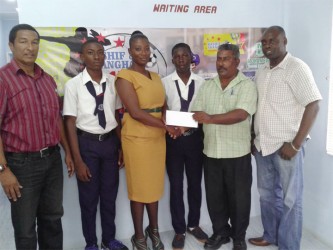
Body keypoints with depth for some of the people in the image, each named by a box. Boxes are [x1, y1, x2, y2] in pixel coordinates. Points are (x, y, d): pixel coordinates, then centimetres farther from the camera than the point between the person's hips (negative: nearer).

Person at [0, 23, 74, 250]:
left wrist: (67, 152, 13)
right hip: (22, 162, -5)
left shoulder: (48, 79, 9)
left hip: (53, 158, 6)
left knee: (52, 218, 18)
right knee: (25, 227, 10)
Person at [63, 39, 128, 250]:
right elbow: (70, 124, -10)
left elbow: (116, 116, 6)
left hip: (110, 141, 3)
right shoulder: (73, 85, -11)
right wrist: (78, 160, -11)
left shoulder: (113, 82, -2)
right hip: (86, 143, -3)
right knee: (89, 198, 11)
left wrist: (122, 147, 7)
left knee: (110, 195, 16)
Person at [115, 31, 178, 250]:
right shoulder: (125, 76, -9)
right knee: (139, 188, 5)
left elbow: (163, 105, 12)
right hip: (137, 139, -6)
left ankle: (154, 229, 34)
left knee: (155, 185, 15)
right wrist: (166, 125, -17)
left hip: (158, 138, 6)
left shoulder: (155, 76, 13)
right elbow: (135, 112, -18)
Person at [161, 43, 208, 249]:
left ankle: (194, 224, 34)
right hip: (173, 138, -1)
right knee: (176, 185, 8)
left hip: (195, 138, 2)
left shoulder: (201, 82, 0)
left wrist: (191, 125, -10)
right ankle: (179, 230, 24)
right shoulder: (164, 82, -4)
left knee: (195, 183, 14)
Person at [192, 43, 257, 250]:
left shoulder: (247, 85, -8)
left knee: (238, 197, 9)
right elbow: (197, 113, 4)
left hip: (237, 153, -4)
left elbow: (241, 114, -22)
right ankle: (220, 232, 34)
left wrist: (210, 118, -29)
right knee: (214, 196, 14)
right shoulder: (207, 86, 9)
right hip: (211, 152, 4)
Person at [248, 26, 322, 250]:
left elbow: (313, 106, -16)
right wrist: (253, 138, 13)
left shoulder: (297, 68, -10)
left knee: (290, 199, 5)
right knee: (267, 194, 18)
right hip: (263, 145, 7)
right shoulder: (262, 73, 12)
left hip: (286, 146, -7)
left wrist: (296, 144, -18)